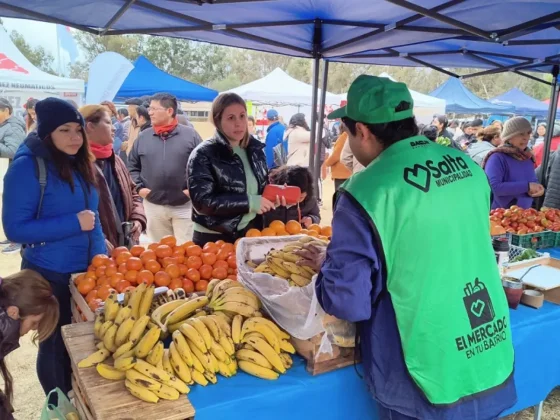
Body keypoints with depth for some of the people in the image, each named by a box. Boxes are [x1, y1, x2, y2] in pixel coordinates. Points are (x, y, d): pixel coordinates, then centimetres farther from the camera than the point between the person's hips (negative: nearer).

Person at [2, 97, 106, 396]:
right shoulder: (28, 166, -16)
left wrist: (102, 255, 6)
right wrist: (74, 224, -23)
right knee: (56, 343, 12)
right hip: (50, 275, -6)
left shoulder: (78, 164, 5)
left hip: (86, 269, 6)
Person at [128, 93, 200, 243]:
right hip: (153, 206, 3)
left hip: (184, 205, -3)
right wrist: (139, 187, 0)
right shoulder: (143, 137, 6)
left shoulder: (190, 135, -2)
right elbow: (132, 165, 12)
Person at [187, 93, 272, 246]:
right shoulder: (203, 155, -13)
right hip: (214, 239, -5)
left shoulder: (255, 149, 5)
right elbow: (203, 201, -21)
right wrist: (249, 202, -22)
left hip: (251, 234, 6)